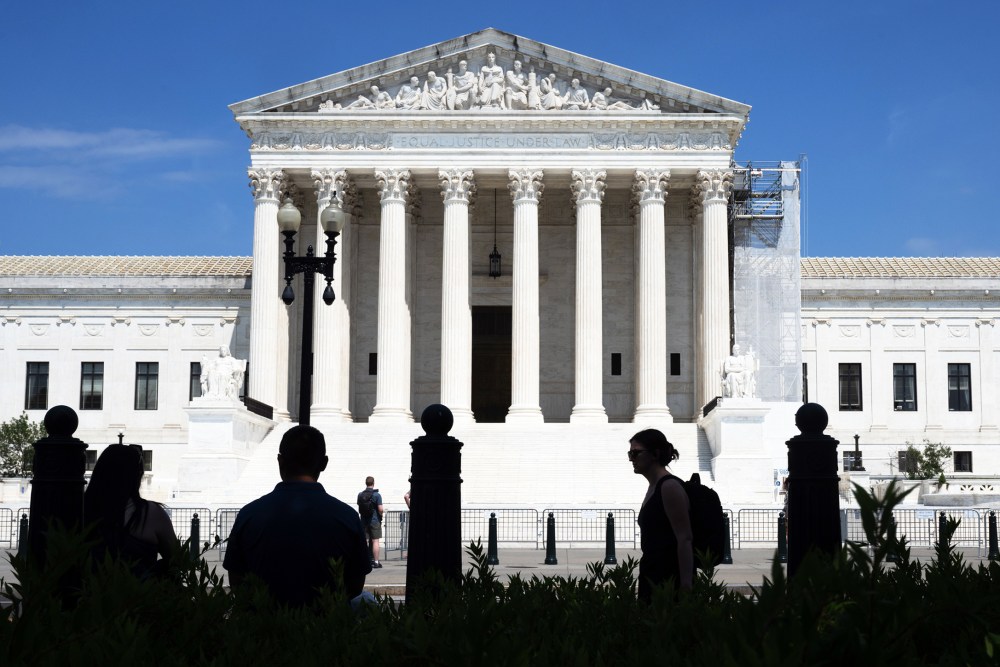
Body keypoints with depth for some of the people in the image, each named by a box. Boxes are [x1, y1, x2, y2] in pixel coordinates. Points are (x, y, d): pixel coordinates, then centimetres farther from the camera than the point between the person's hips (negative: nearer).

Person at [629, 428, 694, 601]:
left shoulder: (669, 487, -12)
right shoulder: (654, 488, 15)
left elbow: (684, 540, -18)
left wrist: (685, 587, -23)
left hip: (670, 579, -9)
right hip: (653, 577, 9)